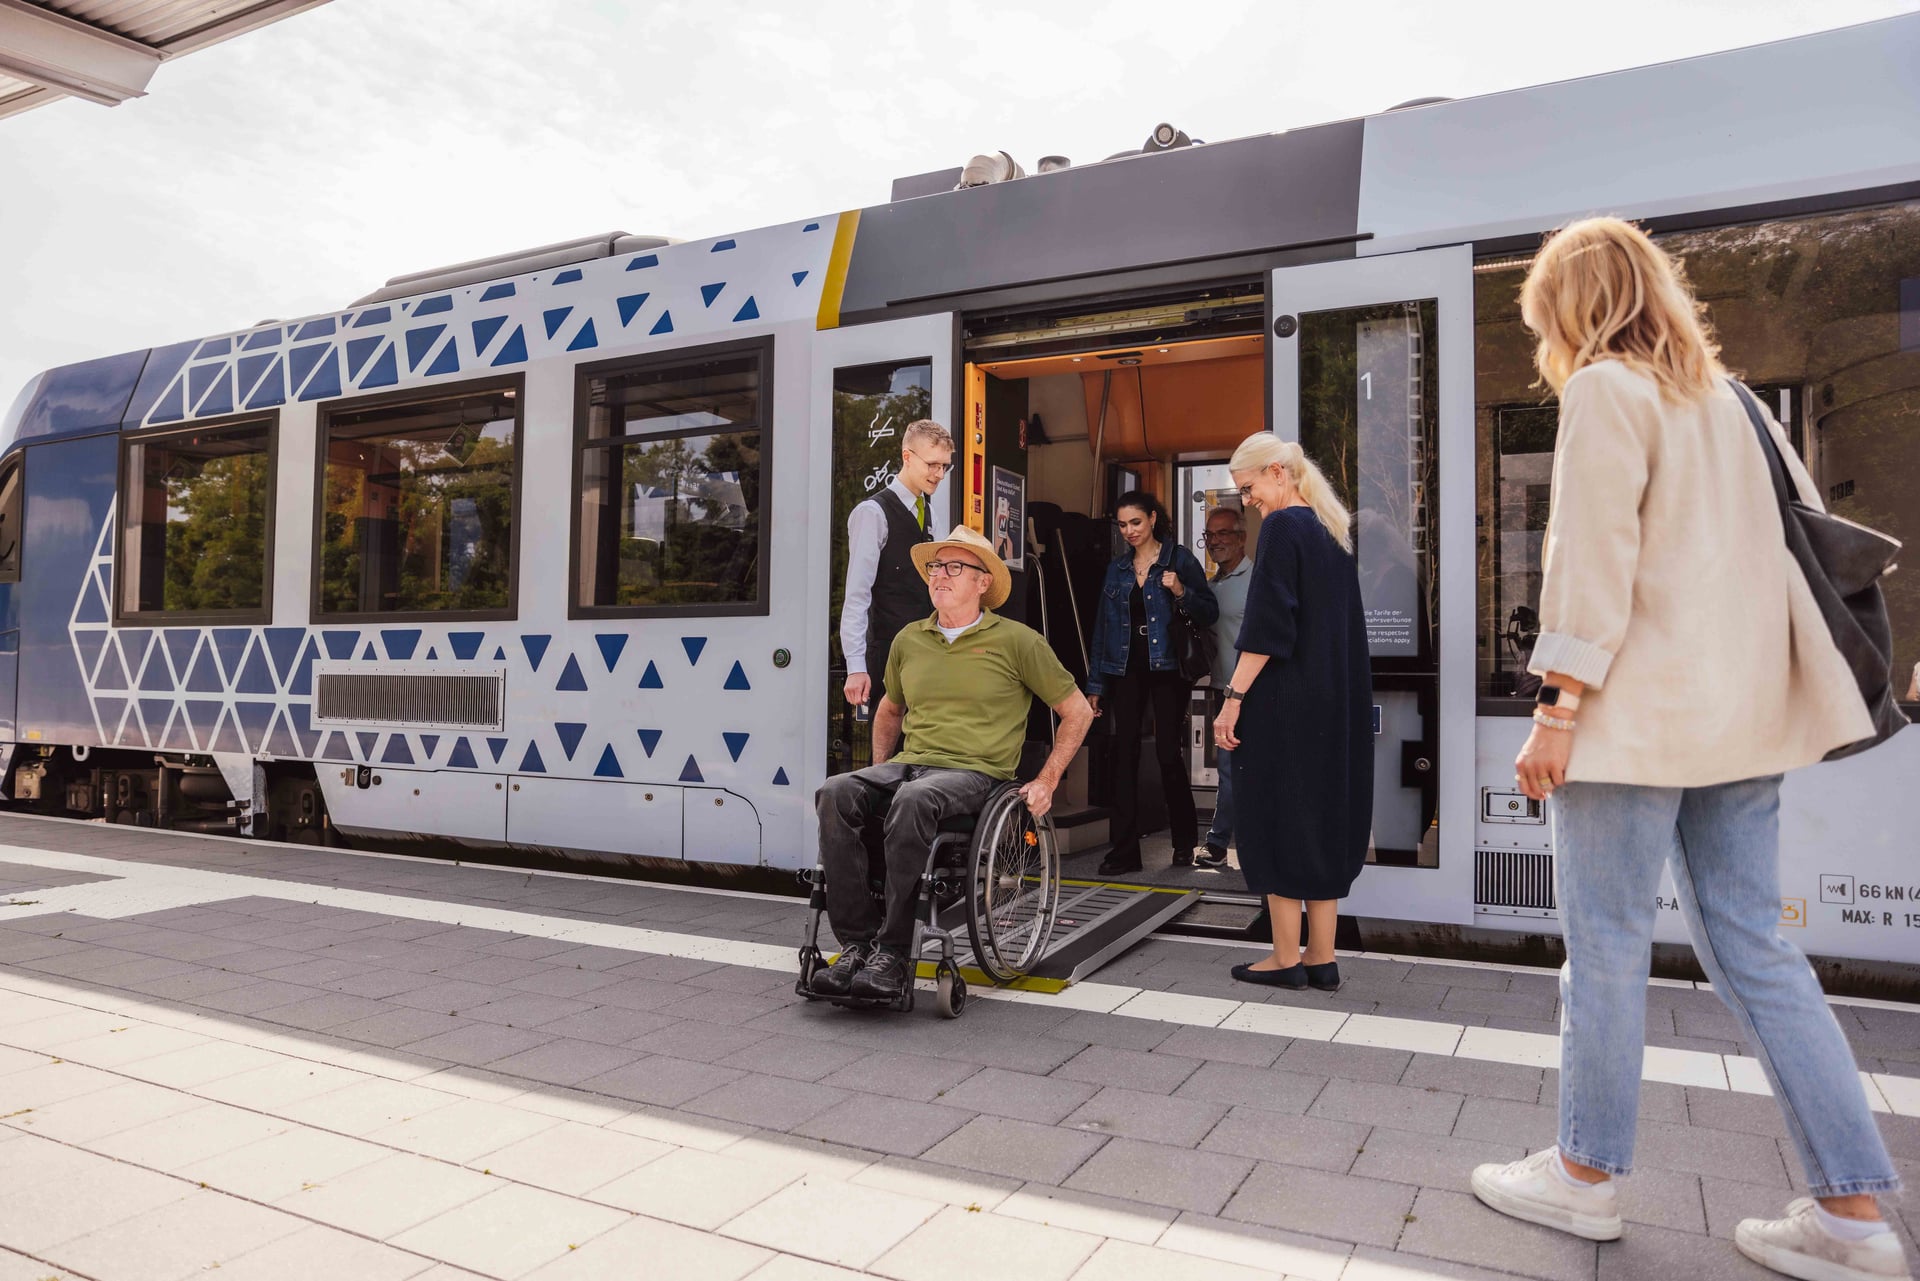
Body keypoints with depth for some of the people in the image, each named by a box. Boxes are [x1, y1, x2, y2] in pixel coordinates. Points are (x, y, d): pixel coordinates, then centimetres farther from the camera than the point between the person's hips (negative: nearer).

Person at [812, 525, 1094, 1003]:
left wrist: (1046, 781, 2)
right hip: (909, 762, 5)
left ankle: (893, 952, -30)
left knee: (913, 800, -38)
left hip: (973, 771, -4)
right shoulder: (909, 640, 16)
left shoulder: (1017, 641, 3)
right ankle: (857, 941, -24)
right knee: (836, 794, -26)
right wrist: (879, 771, 21)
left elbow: (1077, 712, 9)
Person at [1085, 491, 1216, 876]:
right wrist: (1095, 684, 10)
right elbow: (1103, 625, 13)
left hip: (1167, 668, -4)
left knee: (1169, 755, -3)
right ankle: (1125, 849, 5)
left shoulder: (1179, 559, 0)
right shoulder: (1118, 567, 12)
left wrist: (1181, 593, -21)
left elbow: (1210, 614, -2)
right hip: (1127, 669, 4)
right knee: (1124, 755, 0)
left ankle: (1185, 842, 16)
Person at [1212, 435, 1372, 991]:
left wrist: (1233, 697, -18)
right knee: (1324, 817, 10)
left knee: (1278, 820, 0)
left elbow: (1267, 624, -19)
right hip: (1337, 701, 9)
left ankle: (1287, 958, 6)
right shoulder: (1333, 529, 14)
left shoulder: (1283, 527, -12)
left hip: (1285, 704, -8)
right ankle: (1321, 958, 15)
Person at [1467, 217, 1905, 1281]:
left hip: (1641, 707, -8)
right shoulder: (1721, 395, 19)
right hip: (1739, 711, 8)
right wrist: (1790, 680, 20)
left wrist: (1557, 711, -16)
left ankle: (1584, 1176, 15)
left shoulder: (1604, 390, -6)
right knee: (1750, 947, 11)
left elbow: (1592, 562, -15)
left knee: (1605, 947, 2)